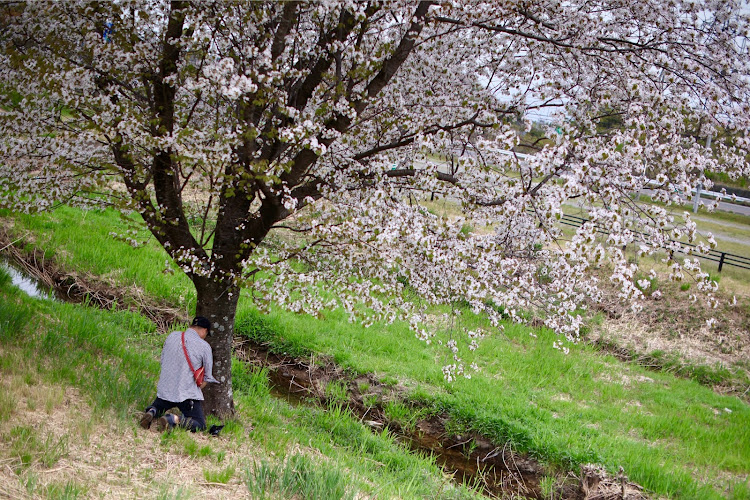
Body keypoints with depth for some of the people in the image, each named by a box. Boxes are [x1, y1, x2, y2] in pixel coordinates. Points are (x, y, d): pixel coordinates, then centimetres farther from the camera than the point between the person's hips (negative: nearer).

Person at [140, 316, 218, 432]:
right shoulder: (204, 346, -7)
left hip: (165, 391, 5)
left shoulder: (172, 336, 6)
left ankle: (151, 412, -6)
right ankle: (174, 419, -24)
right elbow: (207, 377, 0)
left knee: (157, 408, 30)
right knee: (200, 425, 1)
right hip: (188, 394, -5)